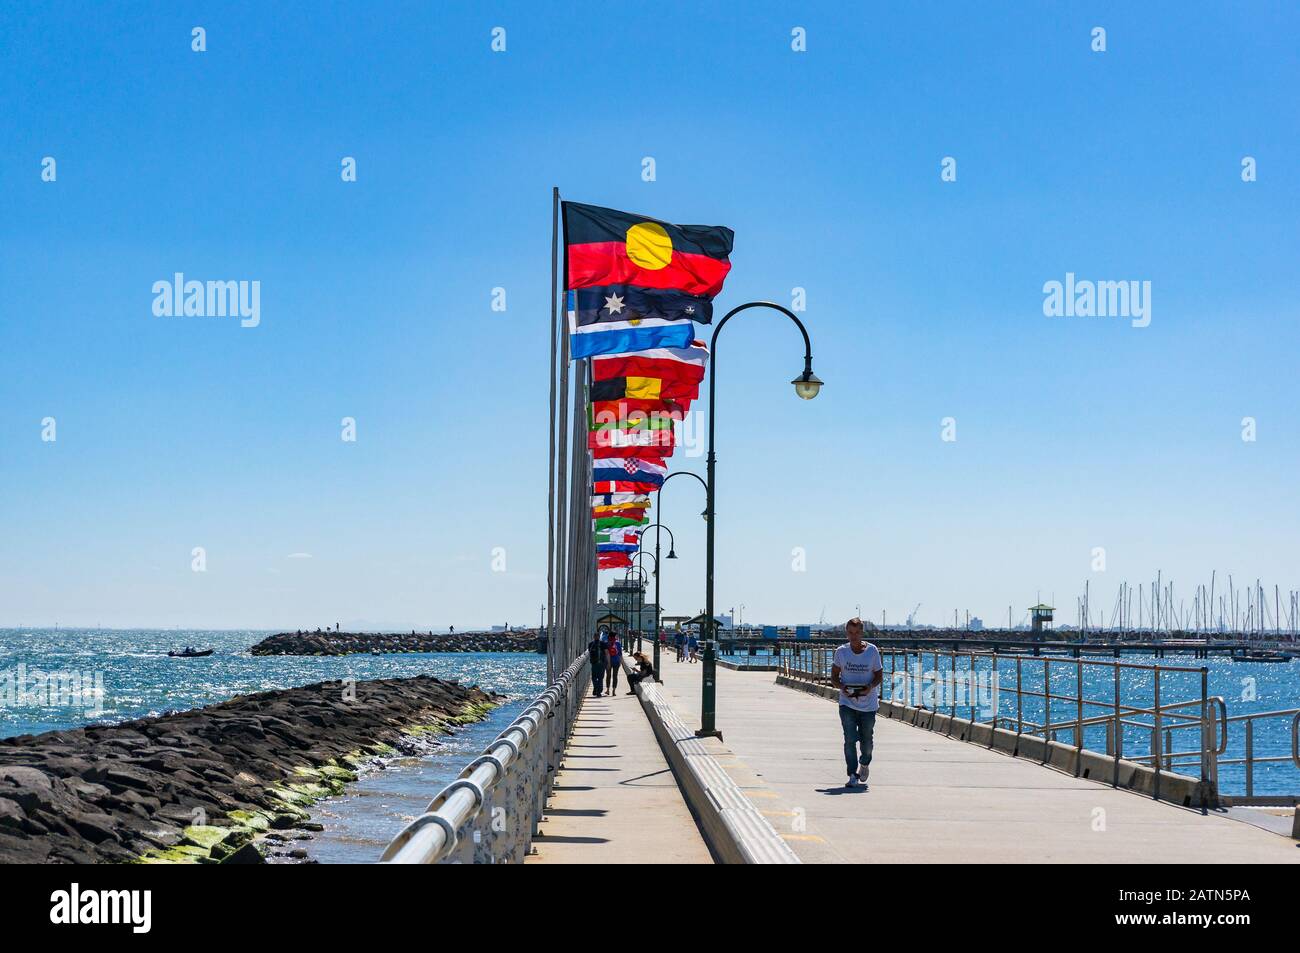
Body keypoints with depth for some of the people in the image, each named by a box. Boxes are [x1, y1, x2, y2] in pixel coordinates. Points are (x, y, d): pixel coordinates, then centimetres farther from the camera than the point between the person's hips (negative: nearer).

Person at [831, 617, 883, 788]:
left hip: (868, 703, 0)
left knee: (866, 739, 11)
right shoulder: (841, 652, -1)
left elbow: (879, 676, 2)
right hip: (847, 703, 0)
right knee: (850, 739, -11)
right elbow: (834, 677, 5)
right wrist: (842, 687, -16)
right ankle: (853, 776, -7)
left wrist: (870, 687, -18)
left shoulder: (872, 651, -4)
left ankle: (864, 764, 41)